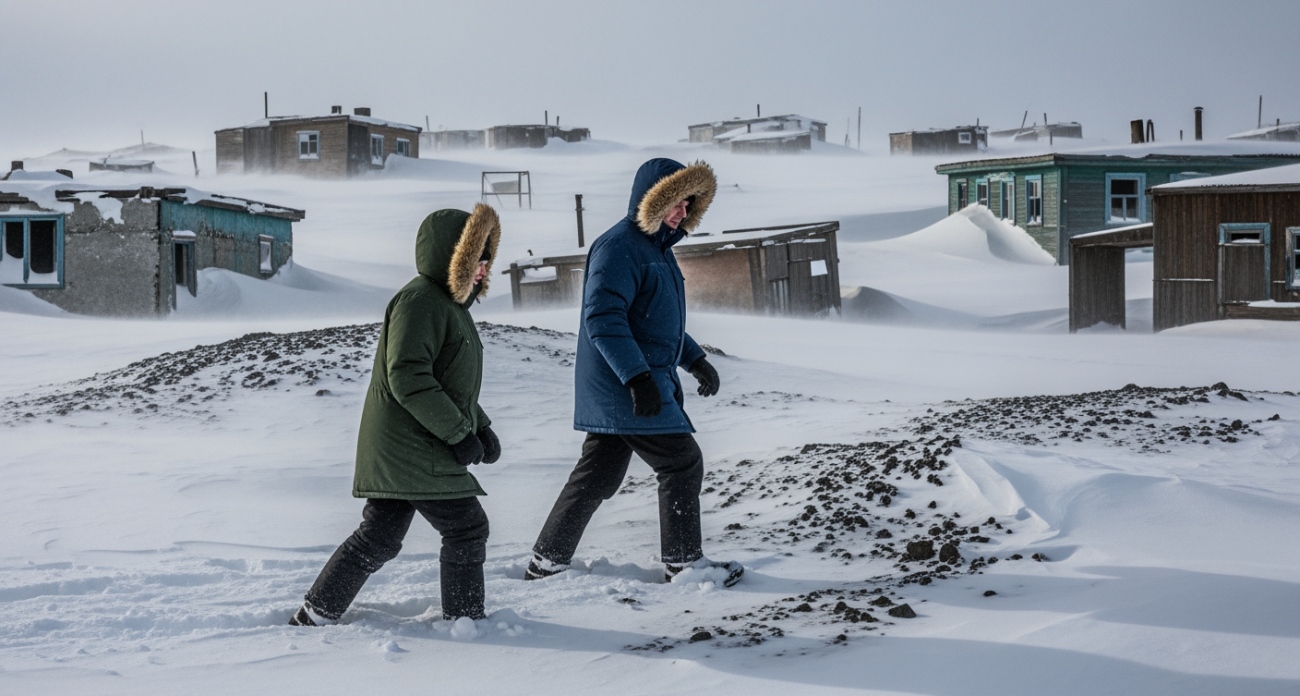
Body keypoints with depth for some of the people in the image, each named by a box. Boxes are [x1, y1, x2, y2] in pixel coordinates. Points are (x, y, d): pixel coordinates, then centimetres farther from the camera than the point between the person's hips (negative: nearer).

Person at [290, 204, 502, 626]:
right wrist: (460, 434, -22)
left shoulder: (447, 303, 19)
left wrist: (481, 426, 16)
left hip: (396, 453, 10)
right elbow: (408, 379, -24)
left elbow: (450, 381, 28)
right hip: (411, 449, -10)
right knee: (466, 528, -3)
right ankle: (464, 620, 7)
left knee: (378, 537, 11)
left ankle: (313, 618, 16)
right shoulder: (420, 301, -15)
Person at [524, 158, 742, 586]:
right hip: (623, 387, -10)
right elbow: (602, 318, -25)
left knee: (598, 476, 12)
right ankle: (683, 562, 6)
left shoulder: (656, 248, 18)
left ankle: (546, 563, 17)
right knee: (682, 463, -4)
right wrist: (638, 377, -31)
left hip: (615, 391, 10)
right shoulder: (618, 248, -16)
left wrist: (695, 360, 25)